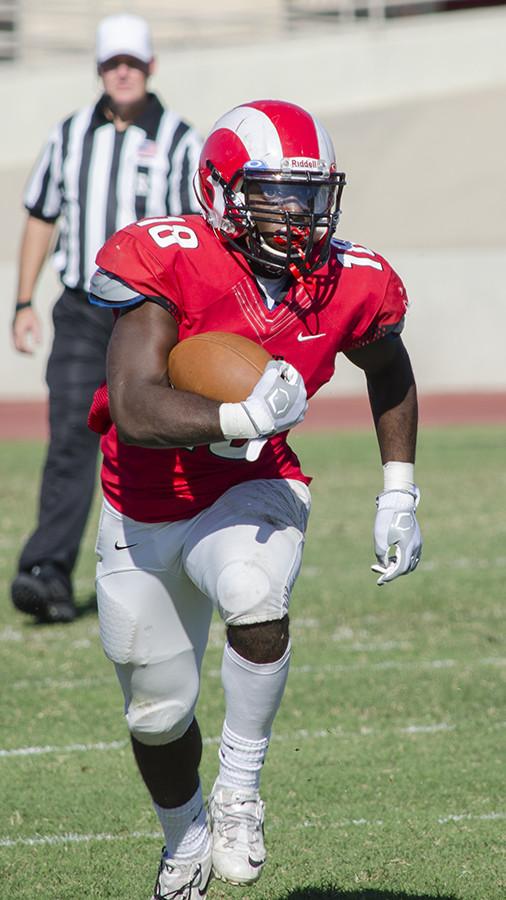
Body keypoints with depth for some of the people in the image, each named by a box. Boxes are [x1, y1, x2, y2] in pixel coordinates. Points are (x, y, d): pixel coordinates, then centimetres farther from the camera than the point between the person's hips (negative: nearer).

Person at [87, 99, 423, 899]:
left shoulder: (348, 285, -12)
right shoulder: (169, 264, -25)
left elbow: (389, 369, 12)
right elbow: (135, 411, -35)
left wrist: (399, 495, 9)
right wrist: (246, 418, -43)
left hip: (251, 495, 0)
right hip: (145, 511, 0)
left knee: (256, 602, -35)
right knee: (158, 714, 13)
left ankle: (239, 789, -13)